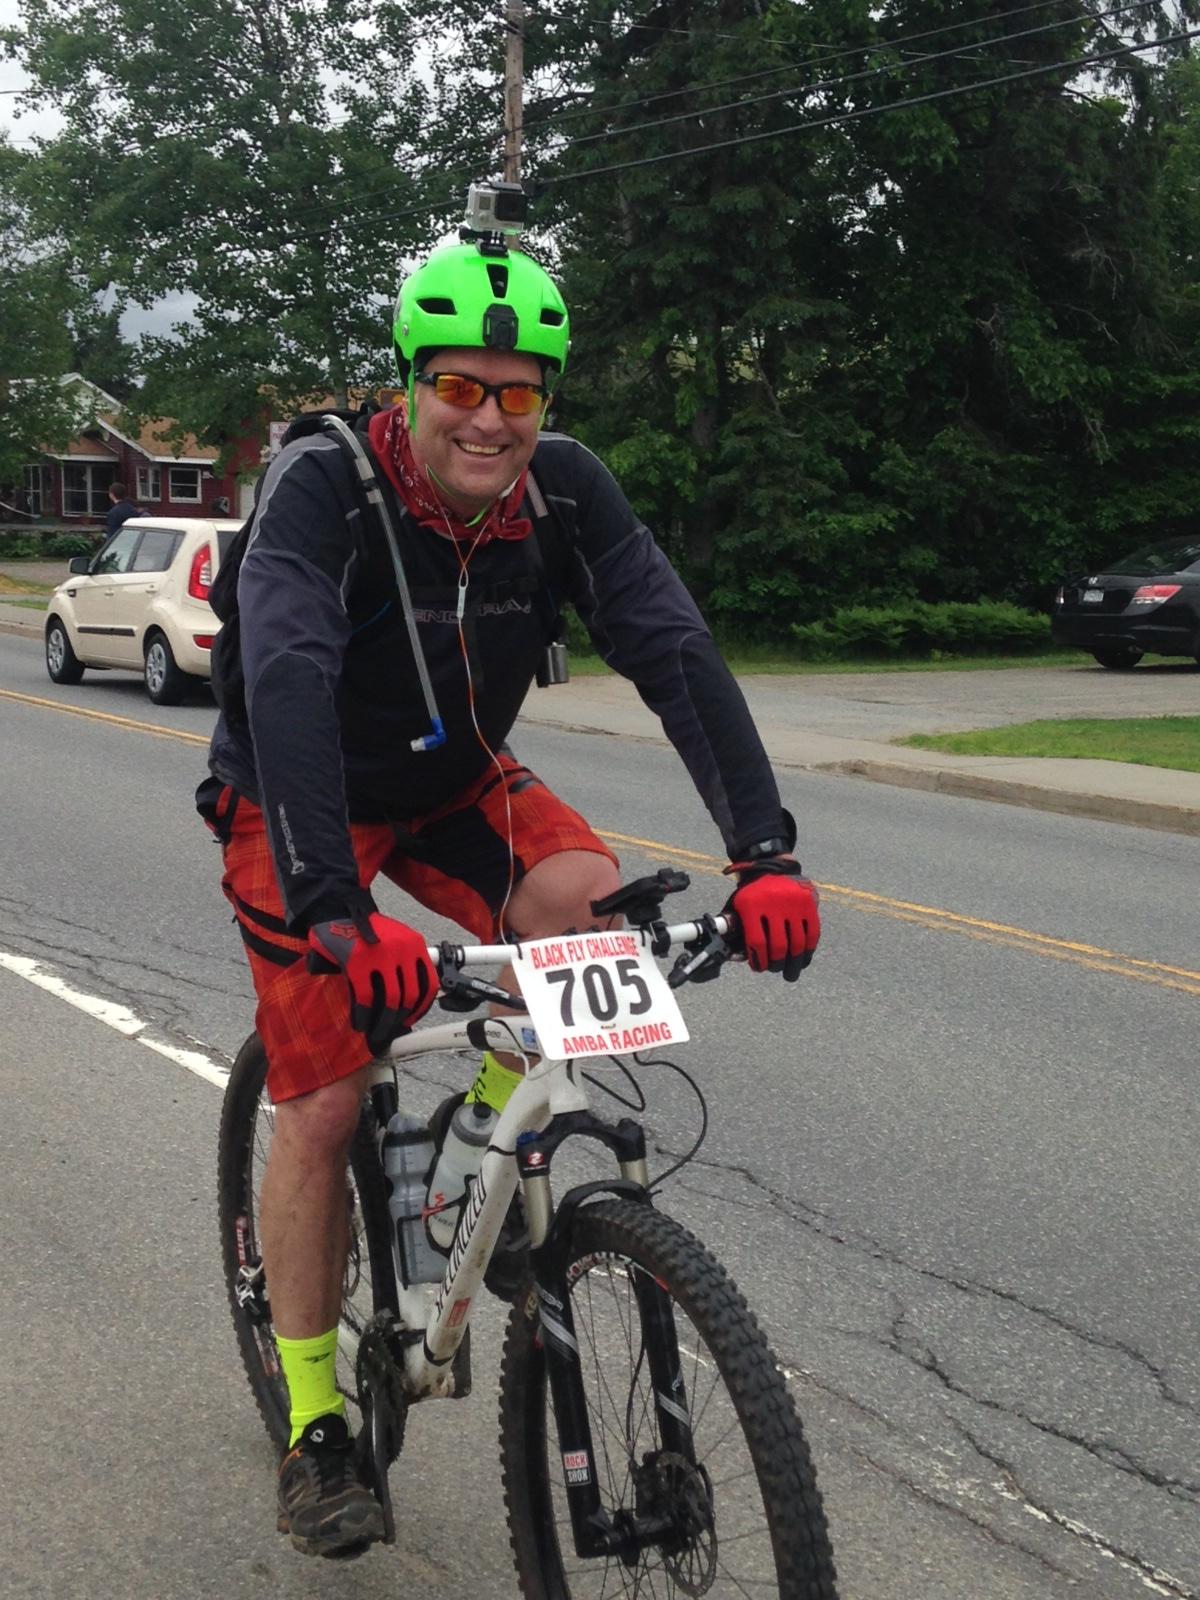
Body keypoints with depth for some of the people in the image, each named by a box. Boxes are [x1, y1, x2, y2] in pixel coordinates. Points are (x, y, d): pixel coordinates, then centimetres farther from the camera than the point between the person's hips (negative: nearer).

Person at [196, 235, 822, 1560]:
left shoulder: (565, 489, -17)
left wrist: (766, 852, -39)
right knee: (321, 1109, -7)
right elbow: (288, 682, -43)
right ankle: (313, 1426, 11)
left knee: (580, 890, -28)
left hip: (453, 782, 4)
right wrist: (339, 914, -55)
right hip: (298, 806, -3)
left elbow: (674, 650, -25)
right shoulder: (322, 483, -29)